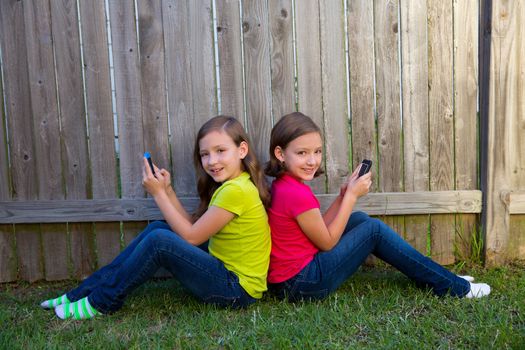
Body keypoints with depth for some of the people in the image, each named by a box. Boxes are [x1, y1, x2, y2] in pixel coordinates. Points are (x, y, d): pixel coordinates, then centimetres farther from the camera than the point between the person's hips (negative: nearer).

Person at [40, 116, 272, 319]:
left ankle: (102, 302, -2)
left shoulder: (236, 190, -21)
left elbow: (191, 237, -15)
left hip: (238, 290, -10)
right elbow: (191, 228, 7)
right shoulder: (228, 184, 10)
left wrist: (158, 193, -11)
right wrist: (167, 190, 0)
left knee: (159, 239, -22)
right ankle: (85, 292, 9)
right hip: (225, 271, 10)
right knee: (157, 229, 6)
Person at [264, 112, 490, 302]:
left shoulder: (283, 185, 5)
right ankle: (455, 287, 7)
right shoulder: (297, 194, -24)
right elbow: (327, 242, -14)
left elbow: (319, 228, 8)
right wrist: (352, 195, -10)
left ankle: (440, 278, 20)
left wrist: (344, 193, 0)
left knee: (359, 219, 13)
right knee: (374, 229, -5)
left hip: (288, 278, 9)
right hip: (302, 283, -9)